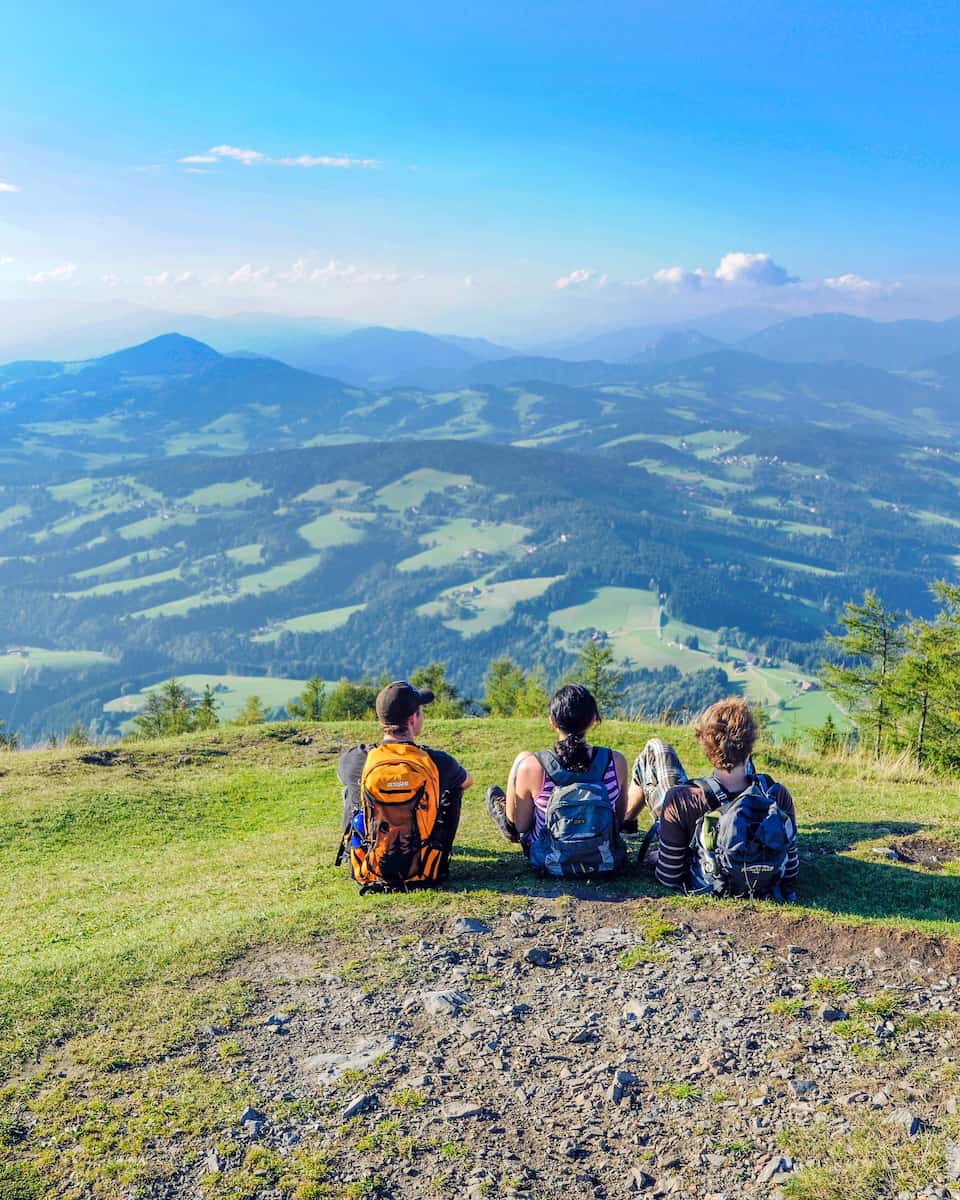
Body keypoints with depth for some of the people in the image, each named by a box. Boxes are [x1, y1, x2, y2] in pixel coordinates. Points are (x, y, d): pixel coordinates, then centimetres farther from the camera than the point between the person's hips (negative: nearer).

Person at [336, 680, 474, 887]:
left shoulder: (354, 760, -14)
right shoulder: (439, 762, -15)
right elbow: (468, 780, 10)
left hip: (368, 871, 1)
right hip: (425, 871, -1)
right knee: (454, 786, 19)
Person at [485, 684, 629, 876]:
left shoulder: (531, 767, -24)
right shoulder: (616, 762, -18)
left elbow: (521, 825, -9)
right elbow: (620, 818, -1)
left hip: (553, 864, -1)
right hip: (608, 862, 2)